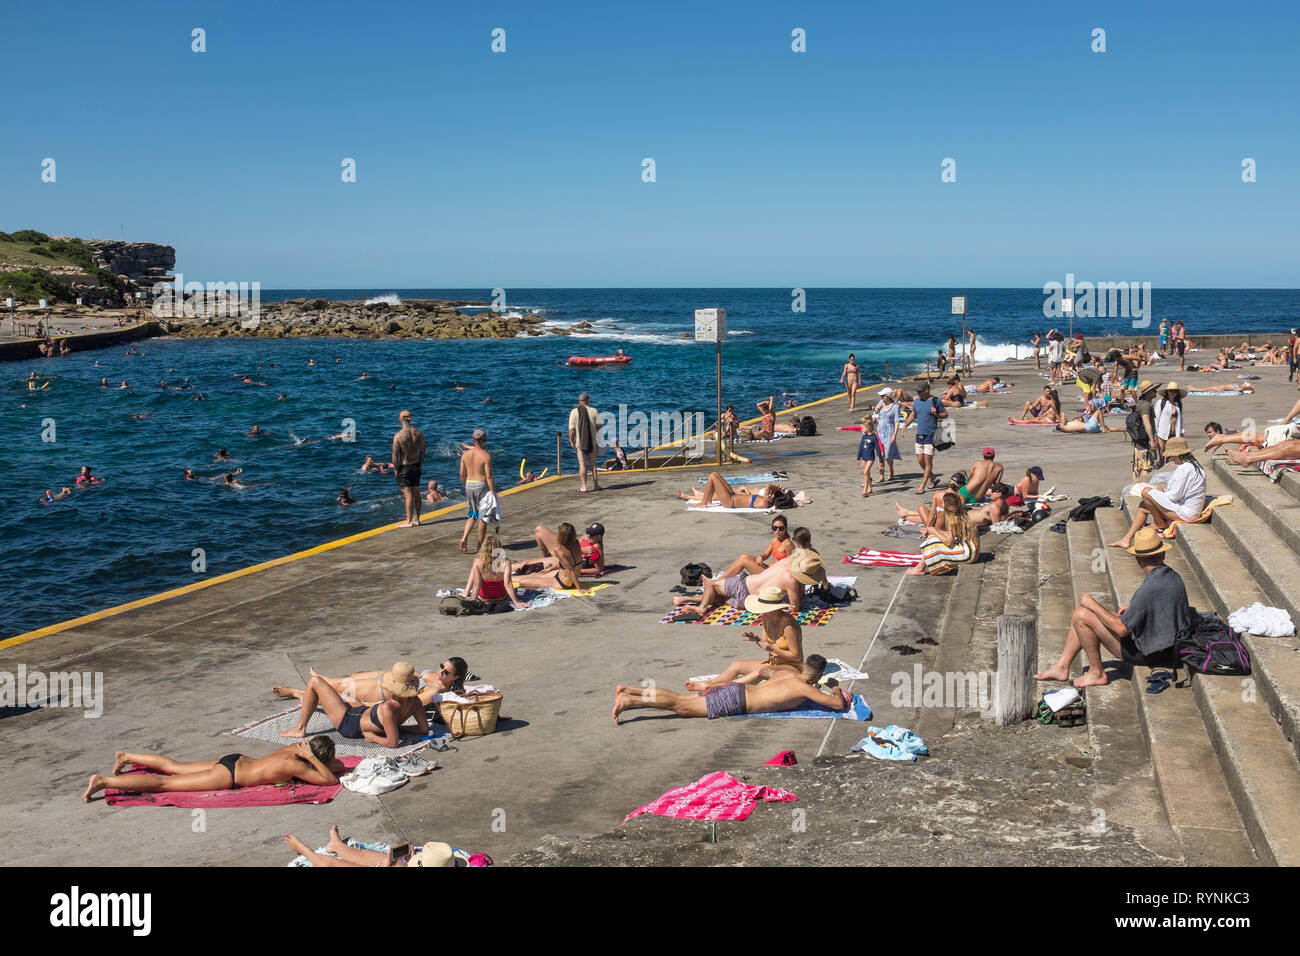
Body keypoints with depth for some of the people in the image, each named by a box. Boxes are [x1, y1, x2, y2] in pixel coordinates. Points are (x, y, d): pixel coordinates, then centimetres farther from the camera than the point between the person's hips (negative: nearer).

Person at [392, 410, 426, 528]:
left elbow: (395, 454, -15)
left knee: (408, 494, -4)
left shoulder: (398, 435, -16)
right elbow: (422, 451, 7)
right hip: (415, 466, 5)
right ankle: (416, 519, 20)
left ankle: (409, 521, -1)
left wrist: (395, 469, -5)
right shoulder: (419, 433, 0)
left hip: (403, 467, -5)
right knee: (416, 493, 13)